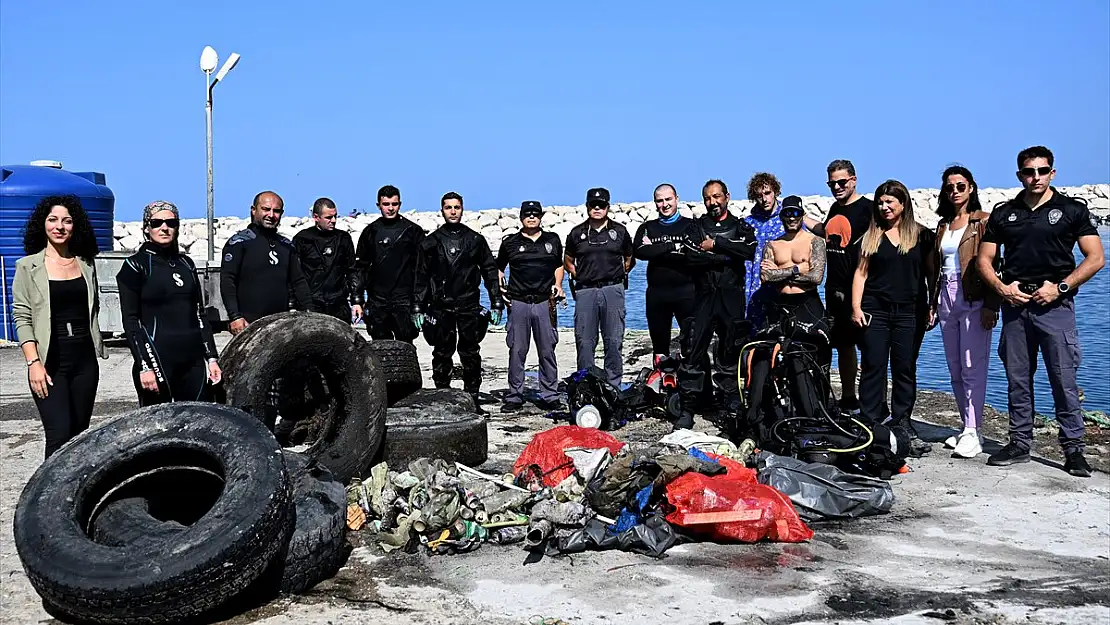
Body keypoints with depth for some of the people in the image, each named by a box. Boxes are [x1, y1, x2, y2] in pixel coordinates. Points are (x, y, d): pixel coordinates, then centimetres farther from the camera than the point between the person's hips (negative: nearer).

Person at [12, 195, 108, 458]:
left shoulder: (86, 264, 12)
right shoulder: (28, 266, 0)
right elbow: (22, 318, -4)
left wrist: (98, 346, 12)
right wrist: (33, 362, -13)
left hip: (85, 360, 4)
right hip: (50, 363, -4)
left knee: (79, 435, 7)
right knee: (60, 436, -14)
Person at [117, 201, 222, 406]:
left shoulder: (186, 263, 15)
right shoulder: (136, 265, 0)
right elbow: (131, 320, -5)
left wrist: (212, 357, 12)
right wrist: (145, 366, -13)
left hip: (193, 360, 5)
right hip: (156, 359, -5)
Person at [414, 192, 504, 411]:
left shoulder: (475, 240, 9)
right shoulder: (431, 242, 8)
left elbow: (490, 271, 11)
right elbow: (421, 277, 9)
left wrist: (496, 303, 5)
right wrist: (417, 307, 4)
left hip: (469, 308, 0)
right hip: (440, 308, 0)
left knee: (471, 355, 2)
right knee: (442, 355, 4)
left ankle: (472, 398, 9)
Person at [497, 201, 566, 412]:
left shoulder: (552, 240, 12)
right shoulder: (510, 242, 7)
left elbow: (559, 265, 23)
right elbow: (499, 268, 17)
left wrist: (558, 285, 7)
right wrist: (499, 290, 4)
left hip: (545, 302, 1)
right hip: (518, 302, -1)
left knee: (547, 350, 3)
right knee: (517, 351, 1)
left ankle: (550, 396, 11)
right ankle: (514, 397, 9)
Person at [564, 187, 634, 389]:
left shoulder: (619, 231, 9)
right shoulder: (577, 233, 10)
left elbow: (629, 259, 19)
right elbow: (568, 261, 19)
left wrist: (619, 275, 8)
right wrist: (578, 276, 8)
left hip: (613, 290, 0)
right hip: (585, 291, 1)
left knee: (613, 341, 1)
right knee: (584, 341, 1)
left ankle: (613, 385, 8)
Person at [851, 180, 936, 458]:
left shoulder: (920, 235, 6)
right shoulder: (872, 236, 9)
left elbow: (931, 272, 8)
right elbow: (861, 272, 7)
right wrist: (856, 307, -2)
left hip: (908, 311, 0)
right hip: (875, 310, 0)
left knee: (904, 368, 4)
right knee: (873, 366, 0)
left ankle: (901, 423, 13)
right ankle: (869, 422, 5)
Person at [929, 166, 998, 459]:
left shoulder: (982, 222, -3)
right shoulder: (943, 225, 16)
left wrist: (990, 306, -15)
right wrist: (932, 303, 14)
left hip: (974, 301, -7)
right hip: (947, 300, 7)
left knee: (973, 368, -9)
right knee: (955, 370, 10)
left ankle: (972, 433, -7)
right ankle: (968, 427, 19)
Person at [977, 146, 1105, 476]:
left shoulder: (1072, 210, 4)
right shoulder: (1003, 213, 12)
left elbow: (1095, 258, -1)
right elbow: (984, 259, 12)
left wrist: (1060, 287, -11)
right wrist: (1002, 288, -5)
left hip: (1054, 305, -3)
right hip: (1014, 304, 3)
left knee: (1064, 379, -4)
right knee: (1017, 378, 8)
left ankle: (1073, 448, 4)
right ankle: (1020, 443, 18)